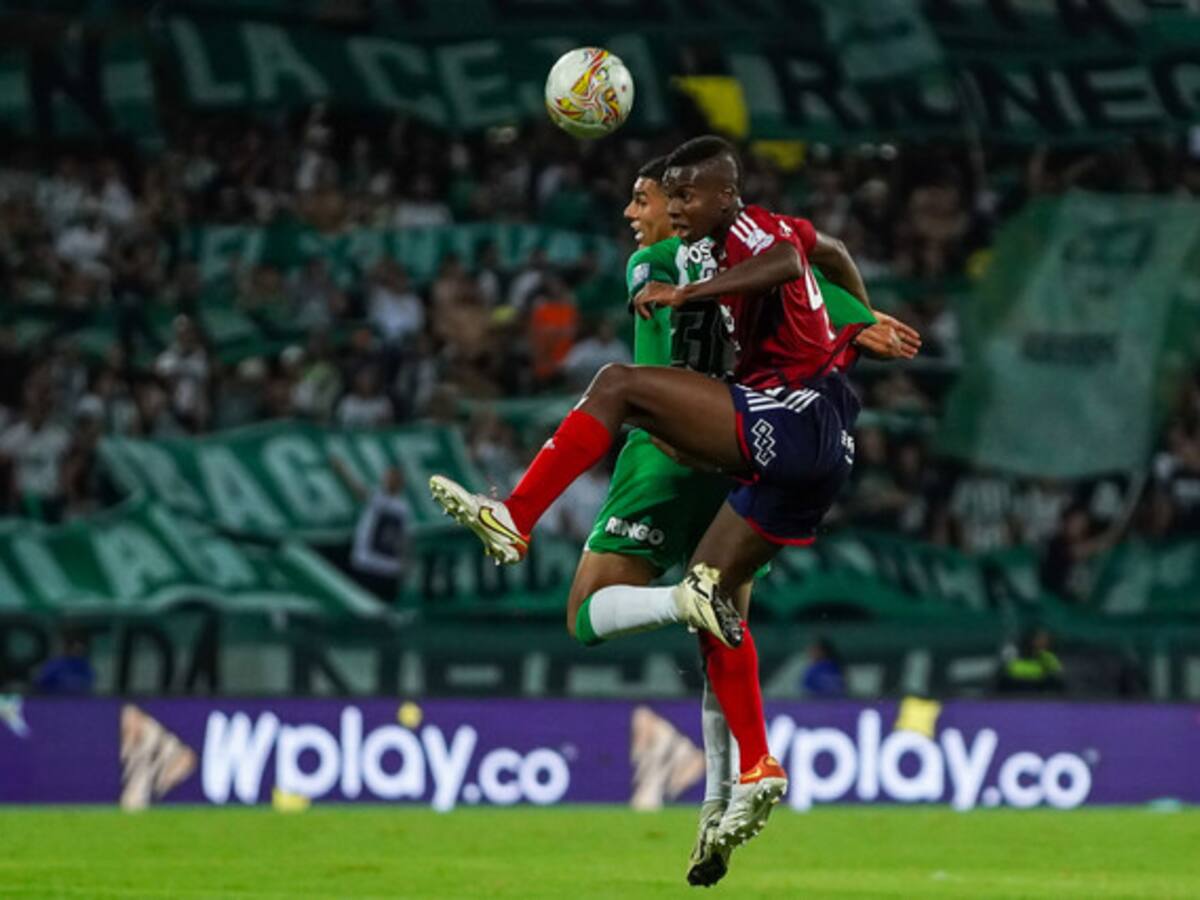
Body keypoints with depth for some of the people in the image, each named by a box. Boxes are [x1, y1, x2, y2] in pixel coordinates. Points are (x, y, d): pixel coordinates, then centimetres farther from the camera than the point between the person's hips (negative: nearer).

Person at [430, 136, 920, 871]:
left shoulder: (748, 228, -5)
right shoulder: (777, 231, 22)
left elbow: (786, 262, -29)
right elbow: (831, 252, 43)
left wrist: (686, 291, -30)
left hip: (790, 417, -10)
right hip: (823, 445, 10)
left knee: (620, 384, -15)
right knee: (712, 594, 10)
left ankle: (514, 522, -20)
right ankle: (758, 773, 7)